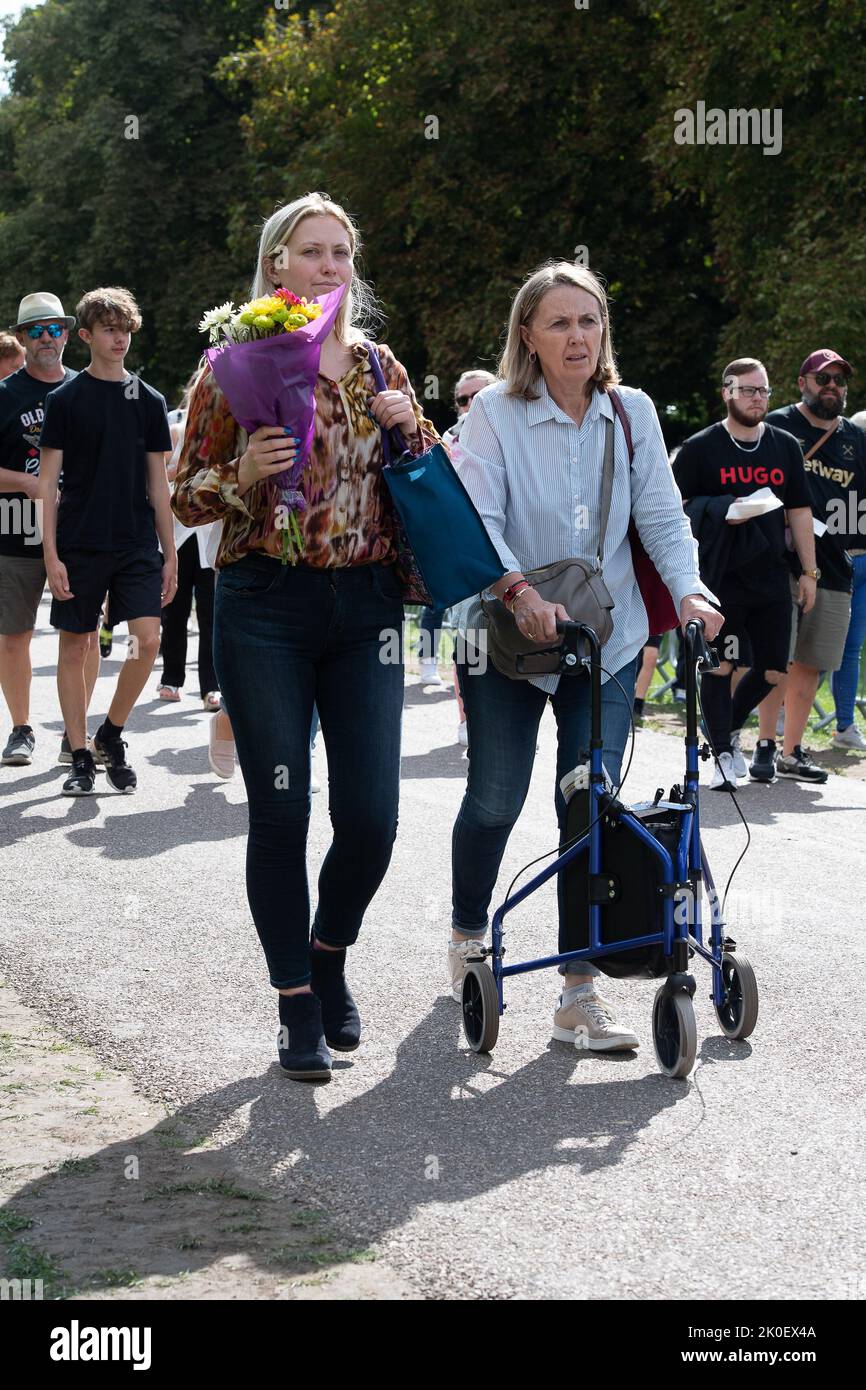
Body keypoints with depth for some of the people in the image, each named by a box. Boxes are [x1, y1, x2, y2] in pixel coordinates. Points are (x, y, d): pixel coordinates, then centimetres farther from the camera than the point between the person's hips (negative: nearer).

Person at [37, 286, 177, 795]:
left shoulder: (149, 400, 8)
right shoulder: (67, 399, 0)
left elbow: (157, 483, 11)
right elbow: (49, 480, -1)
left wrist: (170, 553, 8)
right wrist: (52, 554, -8)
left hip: (137, 544, 2)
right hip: (79, 544, -2)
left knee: (148, 638, -11)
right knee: (75, 647, 1)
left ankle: (112, 734, 10)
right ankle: (81, 757, 11)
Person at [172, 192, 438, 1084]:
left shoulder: (378, 367, 11)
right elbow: (185, 499, 3)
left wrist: (411, 429, -1)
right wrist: (243, 476, -18)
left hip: (366, 607, 3)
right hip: (265, 608, -3)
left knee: (372, 815, -4)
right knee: (279, 814, -2)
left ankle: (330, 955, 25)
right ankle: (298, 1008, 12)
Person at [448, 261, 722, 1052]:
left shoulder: (633, 414, 1)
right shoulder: (495, 413, -8)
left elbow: (662, 515, -2)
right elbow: (476, 518, -17)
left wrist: (689, 590, -20)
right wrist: (518, 589, -32)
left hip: (607, 640, 2)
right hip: (506, 639, -2)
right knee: (495, 801, 4)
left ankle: (580, 993, 2)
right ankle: (468, 936, 32)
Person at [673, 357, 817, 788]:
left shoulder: (785, 447, 13)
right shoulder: (700, 447, 0)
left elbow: (799, 511, 15)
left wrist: (808, 572, 11)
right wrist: (721, 513, -18)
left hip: (771, 579, 4)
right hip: (721, 579, -4)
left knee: (773, 670, 4)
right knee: (721, 665, -4)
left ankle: (729, 727, 28)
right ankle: (723, 754, 6)